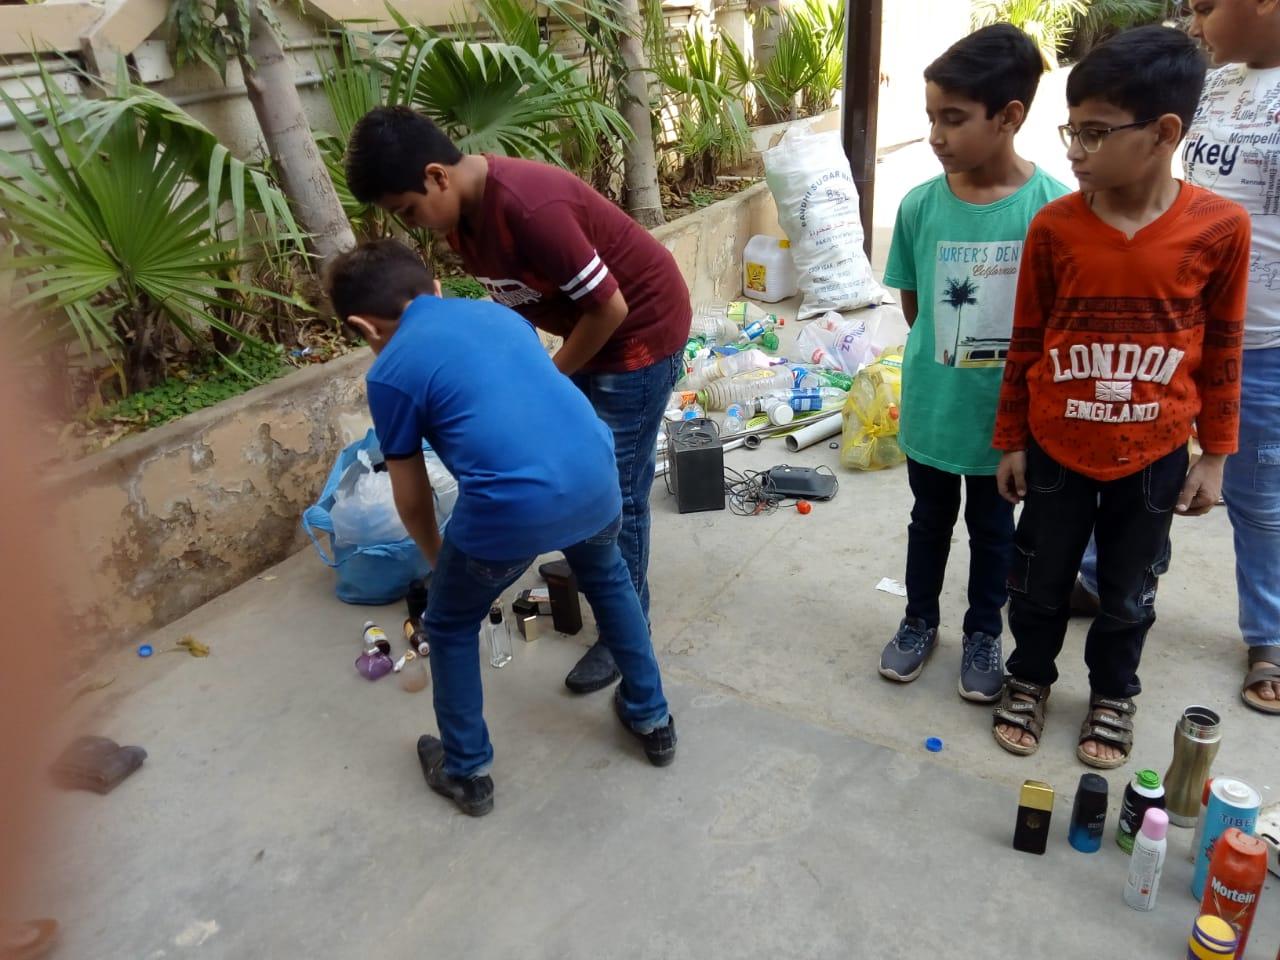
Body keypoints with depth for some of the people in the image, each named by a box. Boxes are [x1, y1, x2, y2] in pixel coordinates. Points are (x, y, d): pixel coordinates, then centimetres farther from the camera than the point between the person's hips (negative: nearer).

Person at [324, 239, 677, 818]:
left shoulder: (389, 373, 9)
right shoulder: (499, 313, 23)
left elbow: (412, 501, 16)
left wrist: (440, 561, 38)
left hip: (512, 507, -5)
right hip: (595, 477, 5)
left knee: (451, 629, 24)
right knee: (607, 579, 36)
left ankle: (467, 773, 38)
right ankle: (652, 719, 48)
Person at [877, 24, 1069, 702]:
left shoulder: (1052, 207, -16)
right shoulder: (920, 205, -9)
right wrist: (945, 355, 1)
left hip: (1007, 410, -2)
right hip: (932, 405, 2)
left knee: (993, 528, 17)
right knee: (930, 519, 20)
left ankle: (983, 634, 40)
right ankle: (920, 621, 42)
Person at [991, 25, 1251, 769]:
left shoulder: (1220, 227, -11)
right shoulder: (1054, 226, -10)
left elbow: (1222, 352, -1)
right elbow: (1027, 344, -2)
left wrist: (1214, 455, 3)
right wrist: (1012, 442, 2)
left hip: (1153, 455, 0)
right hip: (1056, 447, 0)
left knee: (1129, 592, 17)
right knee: (1040, 581, 15)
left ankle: (1114, 694, 41)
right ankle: (1030, 679, 39)